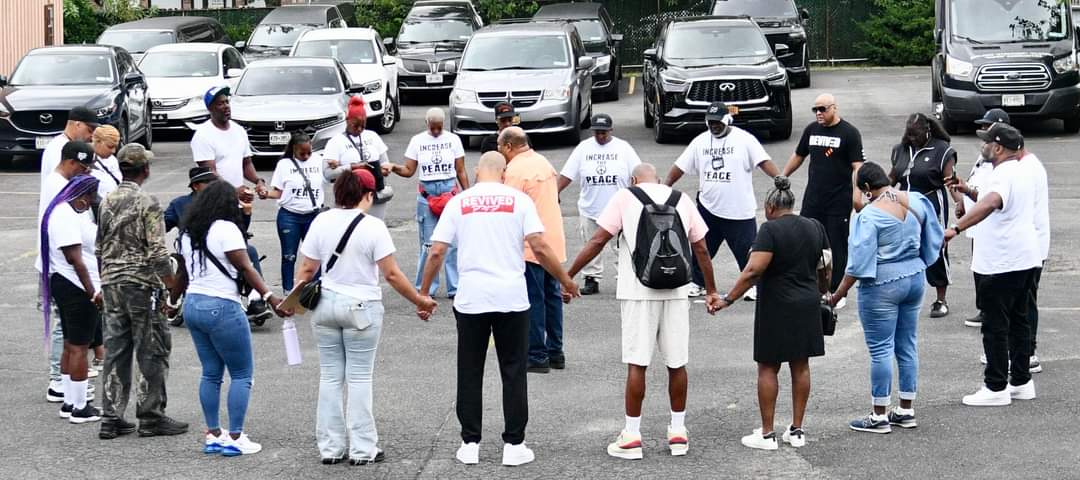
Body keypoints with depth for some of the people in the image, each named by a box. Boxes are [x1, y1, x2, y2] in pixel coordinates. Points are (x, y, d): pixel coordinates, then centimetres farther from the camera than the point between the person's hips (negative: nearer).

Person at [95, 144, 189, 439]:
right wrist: (173, 286, -10)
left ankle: (112, 418, 10)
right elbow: (157, 252, -16)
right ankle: (151, 417, 4)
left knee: (115, 351, 9)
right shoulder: (147, 204, -12)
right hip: (141, 285, -7)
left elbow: (100, 248, 15)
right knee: (152, 351, 2)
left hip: (111, 285, 7)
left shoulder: (107, 202, 9)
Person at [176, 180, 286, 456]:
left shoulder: (188, 233, 10)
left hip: (192, 305, 8)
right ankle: (235, 438, -3)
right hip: (222, 308, -8)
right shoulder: (226, 229, -12)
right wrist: (270, 298, -15)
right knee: (242, 374, 0)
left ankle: (212, 436, 13)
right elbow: (245, 268, -15)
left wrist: (172, 300, 28)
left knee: (211, 373, 13)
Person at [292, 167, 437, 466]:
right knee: (359, 379, 3)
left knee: (330, 377, 10)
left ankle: (330, 448, 13)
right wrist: (420, 301, -2)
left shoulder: (321, 222, -1)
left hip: (326, 304, 4)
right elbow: (391, 274, -12)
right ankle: (362, 450, 5)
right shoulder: (372, 227, -12)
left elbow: (306, 270, 1)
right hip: (361, 307, -4)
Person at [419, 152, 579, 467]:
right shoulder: (519, 200, 1)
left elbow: (436, 253, 1)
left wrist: (423, 293, 12)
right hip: (512, 299, -1)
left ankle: (470, 445, 12)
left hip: (471, 299, 1)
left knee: (470, 374, 10)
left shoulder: (459, 202, 4)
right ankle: (513, 446, 7)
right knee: (513, 373, 7)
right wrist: (566, 282, 5)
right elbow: (540, 248, -7)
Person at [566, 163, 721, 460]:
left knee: (636, 363, 0)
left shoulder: (624, 197, 1)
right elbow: (701, 249, 12)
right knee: (677, 363, 11)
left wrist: (567, 276, 2)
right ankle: (678, 432, 18)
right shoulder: (682, 200, 11)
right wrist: (711, 291, 21)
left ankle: (632, 436, 3)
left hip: (638, 292, -3)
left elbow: (597, 242, -4)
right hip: (676, 291, 3)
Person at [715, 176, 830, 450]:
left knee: (768, 368, 2)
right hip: (807, 305, 6)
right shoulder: (814, 227, 5)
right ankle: (797, 431, 15)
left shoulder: (771, 229, -14)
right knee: (800, 366, 11)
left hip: (776, 308, -6)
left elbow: (754, 270, -22)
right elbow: (825, 268, 11)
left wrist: (729, 299, -19)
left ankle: (767, 434, 2)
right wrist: (822, 294, 28)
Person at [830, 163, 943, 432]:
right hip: (915, 278, 7)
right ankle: (906, 411, 21)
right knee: (907, 346, 14)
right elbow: (933, 241, 11)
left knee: (880, 350, 0)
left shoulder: (870, 215, -18)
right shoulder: (916, 202, 1)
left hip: (882, 286, -7)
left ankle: (879, 417, 5)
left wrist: (840, 292, -11)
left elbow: (860, 261, -19)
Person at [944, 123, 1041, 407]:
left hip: (1001, 264, -10)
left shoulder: (1003, 176, -20)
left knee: (995, 325, -3)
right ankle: (1021, 382, 22)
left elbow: (989, 204, -41)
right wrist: (969, 191, 20)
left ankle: (996, 388, 1)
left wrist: (956, 229, -48)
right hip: (1026, 258, 10)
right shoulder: (1022, 171, 13)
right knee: (1019, 321, 16)